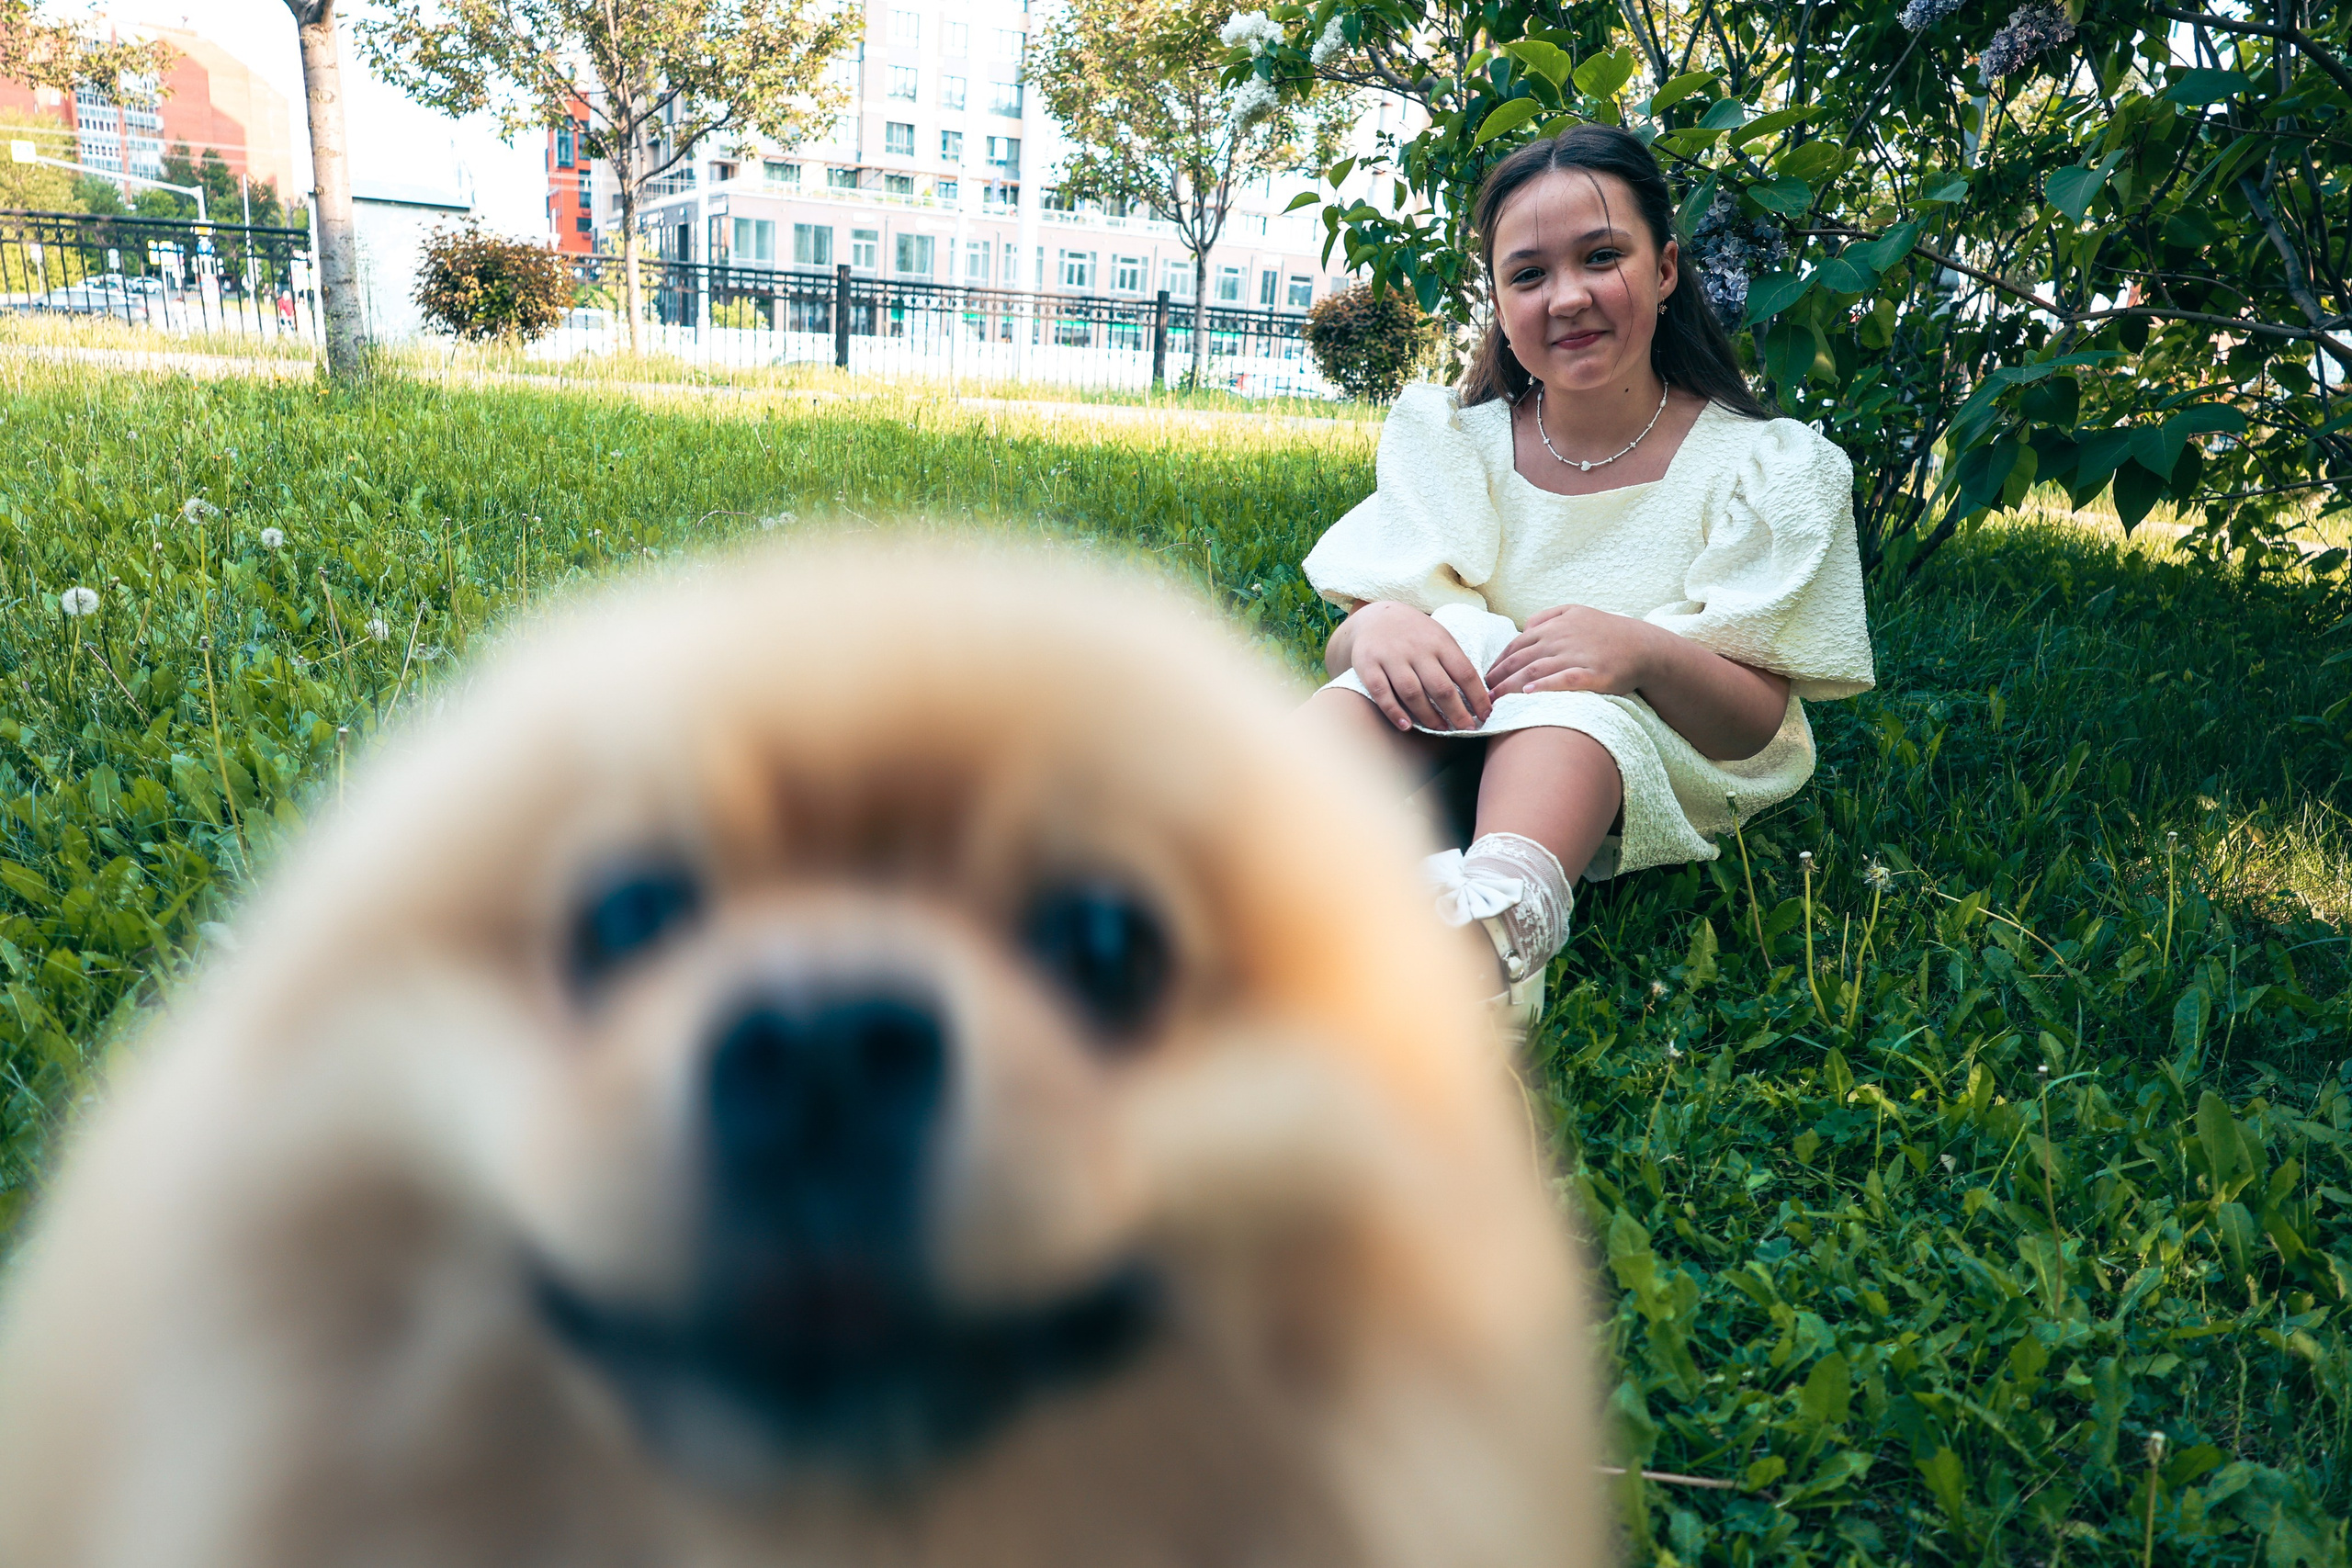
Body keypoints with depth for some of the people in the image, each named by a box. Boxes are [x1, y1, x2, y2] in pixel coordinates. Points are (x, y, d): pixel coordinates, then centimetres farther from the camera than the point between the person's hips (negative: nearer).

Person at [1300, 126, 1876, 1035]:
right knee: (1425, 647, -28)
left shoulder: (1763, 467, -3)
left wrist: (1644, 652, -31)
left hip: (1651, 772, -2)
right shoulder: (1449, 445, 3)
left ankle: (1499, 907, -62)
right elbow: (1345, 642, -5)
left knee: (1575, 689, -34)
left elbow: (1760, 729, -9)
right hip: (1447, 757, 2)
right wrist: (1373, 629, -31)